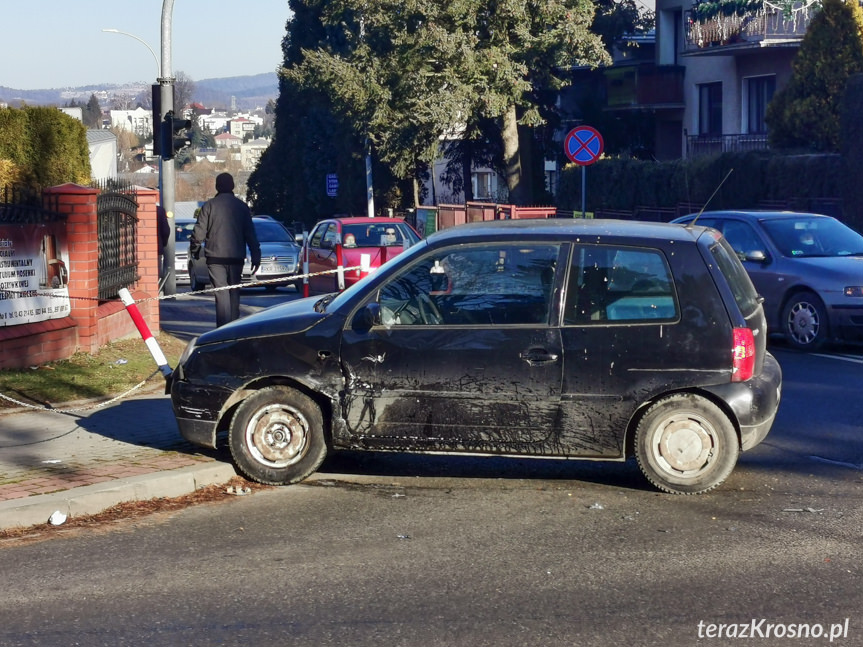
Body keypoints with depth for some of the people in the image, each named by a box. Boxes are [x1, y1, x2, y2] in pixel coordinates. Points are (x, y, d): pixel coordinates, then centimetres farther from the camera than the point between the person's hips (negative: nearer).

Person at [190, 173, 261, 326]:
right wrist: (256, 257, 9)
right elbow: (250, 233, 6)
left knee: (221, 293, -6)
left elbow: (199, 232, -4)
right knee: (234, 292, 13)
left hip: (215, 256, -3)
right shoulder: (241, 206, 6)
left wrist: (194, 250, 11)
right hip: (236, 256, 3)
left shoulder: (209, 205, -2)